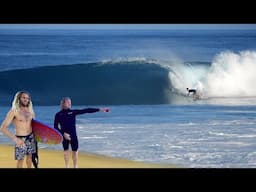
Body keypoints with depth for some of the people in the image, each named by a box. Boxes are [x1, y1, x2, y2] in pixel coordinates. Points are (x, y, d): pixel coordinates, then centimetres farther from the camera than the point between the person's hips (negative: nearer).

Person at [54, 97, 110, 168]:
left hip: (73, 136, 2)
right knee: (66, 151, 7)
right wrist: (63, 133, -15)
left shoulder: (73, 112, 3)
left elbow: (86, 110, -1)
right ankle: (67, 166, 17)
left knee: (75, 151, 2)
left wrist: (99, 109, -5)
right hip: (65, 136, -2)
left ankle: (75, 166, 12)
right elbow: (56, 127, -3)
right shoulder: (58, 115, -2)